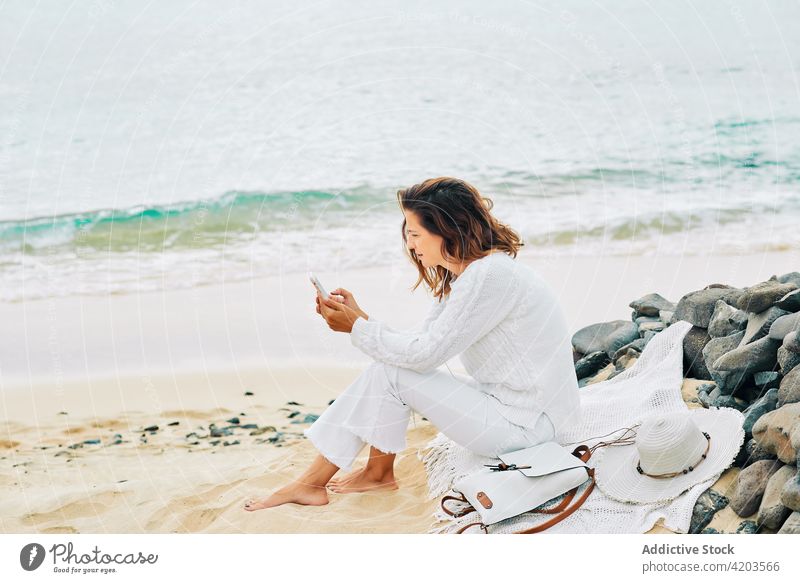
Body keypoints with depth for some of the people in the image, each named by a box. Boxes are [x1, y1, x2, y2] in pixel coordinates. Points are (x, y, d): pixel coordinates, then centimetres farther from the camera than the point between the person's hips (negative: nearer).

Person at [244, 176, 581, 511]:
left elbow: (425, 354, -20)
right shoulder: (461, 276, 11)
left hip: (527, 423, -10)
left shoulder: (489, 275, -21)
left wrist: (357, 327, -10)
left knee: (391, 374, -11)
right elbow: (420, 342, 8)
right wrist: (362, 319, -3)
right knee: (388, 367, 5)